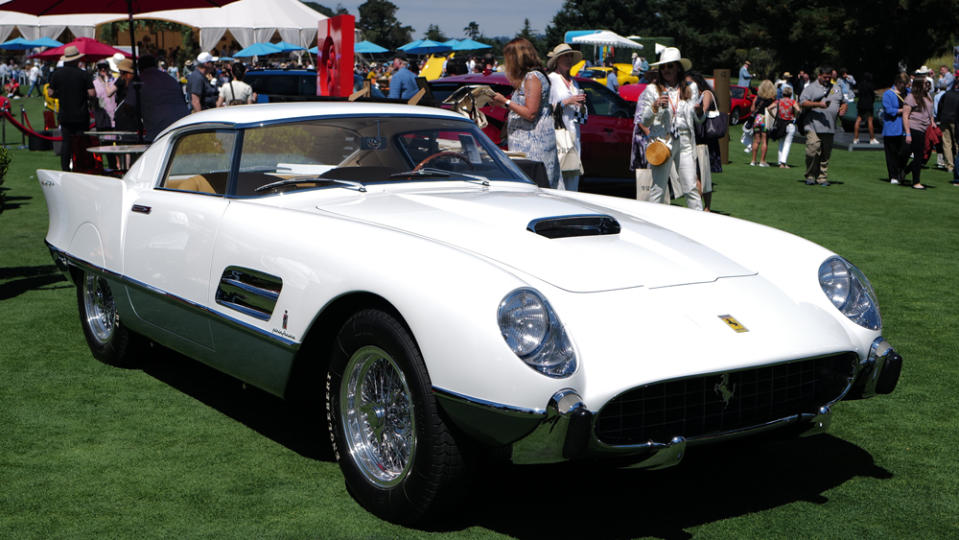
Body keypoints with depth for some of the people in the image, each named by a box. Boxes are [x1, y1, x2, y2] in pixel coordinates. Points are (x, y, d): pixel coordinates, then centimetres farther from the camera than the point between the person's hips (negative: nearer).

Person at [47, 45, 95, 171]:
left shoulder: (57, 73, 0)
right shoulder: (83, 74, -10)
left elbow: (50, 93, 3)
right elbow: (92, 93, -14)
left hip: (64, 115, 3)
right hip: (81, 116, -3)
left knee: (66, 143, 10)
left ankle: (65, 169, 8)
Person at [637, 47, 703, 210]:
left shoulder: (689, 90, 14)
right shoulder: (652, 90, 6)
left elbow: (697, 120, 18)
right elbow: (645, 122, 2)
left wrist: (699, 110, -3)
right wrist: (655, 106, -15)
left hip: (685, 141, 2)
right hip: (662, 142, -2)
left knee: (691, 187, 0)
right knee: (658, 186, -3)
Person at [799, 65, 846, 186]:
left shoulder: (836, 89, 21)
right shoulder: (811, 88, 4)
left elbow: (843, 102, 30)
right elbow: (802, 102, -7)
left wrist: (843, 108, 6)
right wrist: (818, 104, -19)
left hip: (830, 128, 5)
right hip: (814, 127, -5)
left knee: (826, 154, 5)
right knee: (812, 151, -15)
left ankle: (822, 177, 10)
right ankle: (810, 176, -2)